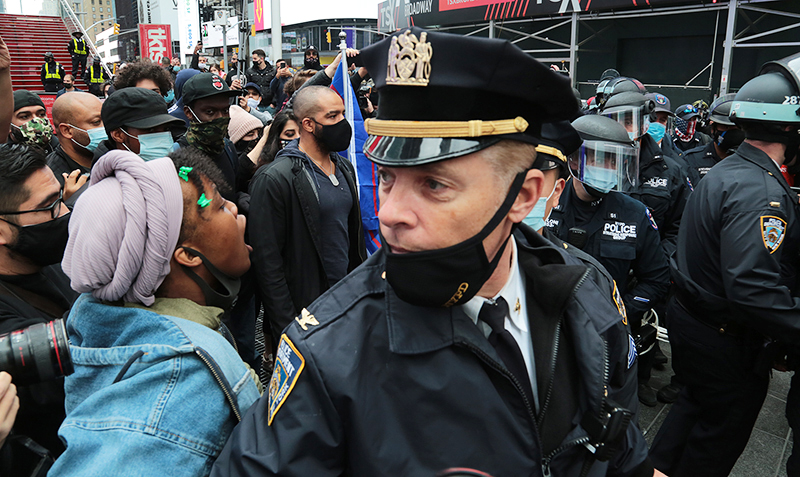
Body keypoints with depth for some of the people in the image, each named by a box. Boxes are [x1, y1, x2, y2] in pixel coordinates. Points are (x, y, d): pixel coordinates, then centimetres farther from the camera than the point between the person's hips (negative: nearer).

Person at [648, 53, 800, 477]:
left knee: (696, 403, 27)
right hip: (726, 342, -9)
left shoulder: (725, 169, 4)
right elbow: (754, 290, -35)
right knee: (722, 432, 13)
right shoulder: (761, 190, -27)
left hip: (690, 313, 9)